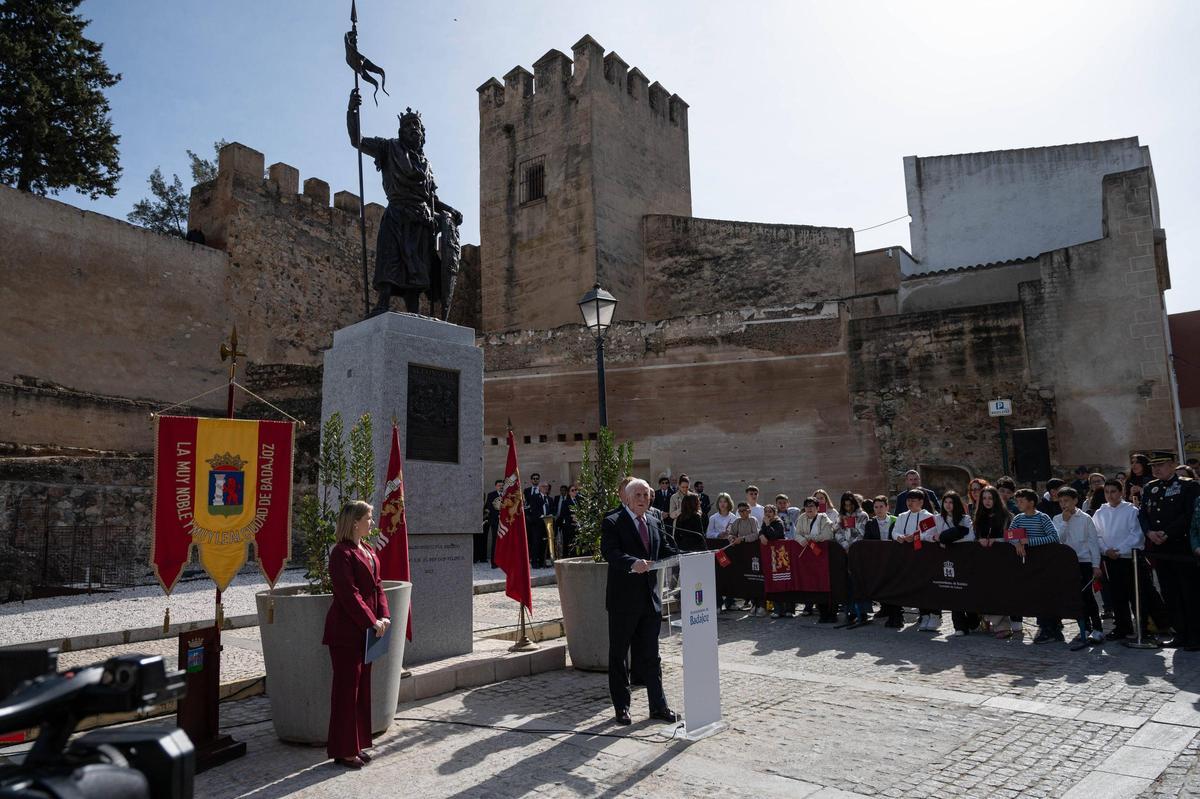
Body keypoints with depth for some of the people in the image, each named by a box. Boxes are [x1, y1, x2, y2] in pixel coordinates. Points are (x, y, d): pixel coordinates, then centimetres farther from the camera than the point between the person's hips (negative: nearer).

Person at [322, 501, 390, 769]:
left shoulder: (368, 551, 12)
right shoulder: (342, 553, -16)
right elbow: (349, 595, -21)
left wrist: (383, 616, 0)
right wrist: (372, 622, -19)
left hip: (366, 630, 9)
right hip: (346, 631, -9)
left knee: (362, 687, 15)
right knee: (347, 689, 1)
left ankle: (357, 744, 27)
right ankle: (343, 751, 14)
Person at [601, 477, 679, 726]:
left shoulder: (652, 522, 13)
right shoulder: (612, 522, -9)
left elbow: (665, 549, 11)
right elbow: (610, 552, -23)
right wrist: (632, 563, -40)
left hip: (650, 598, 6)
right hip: (623, 600, -6)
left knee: (650, 655, 13)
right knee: (618, 654, 8)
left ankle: (658, 706, 22)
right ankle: (621, 707, 21)